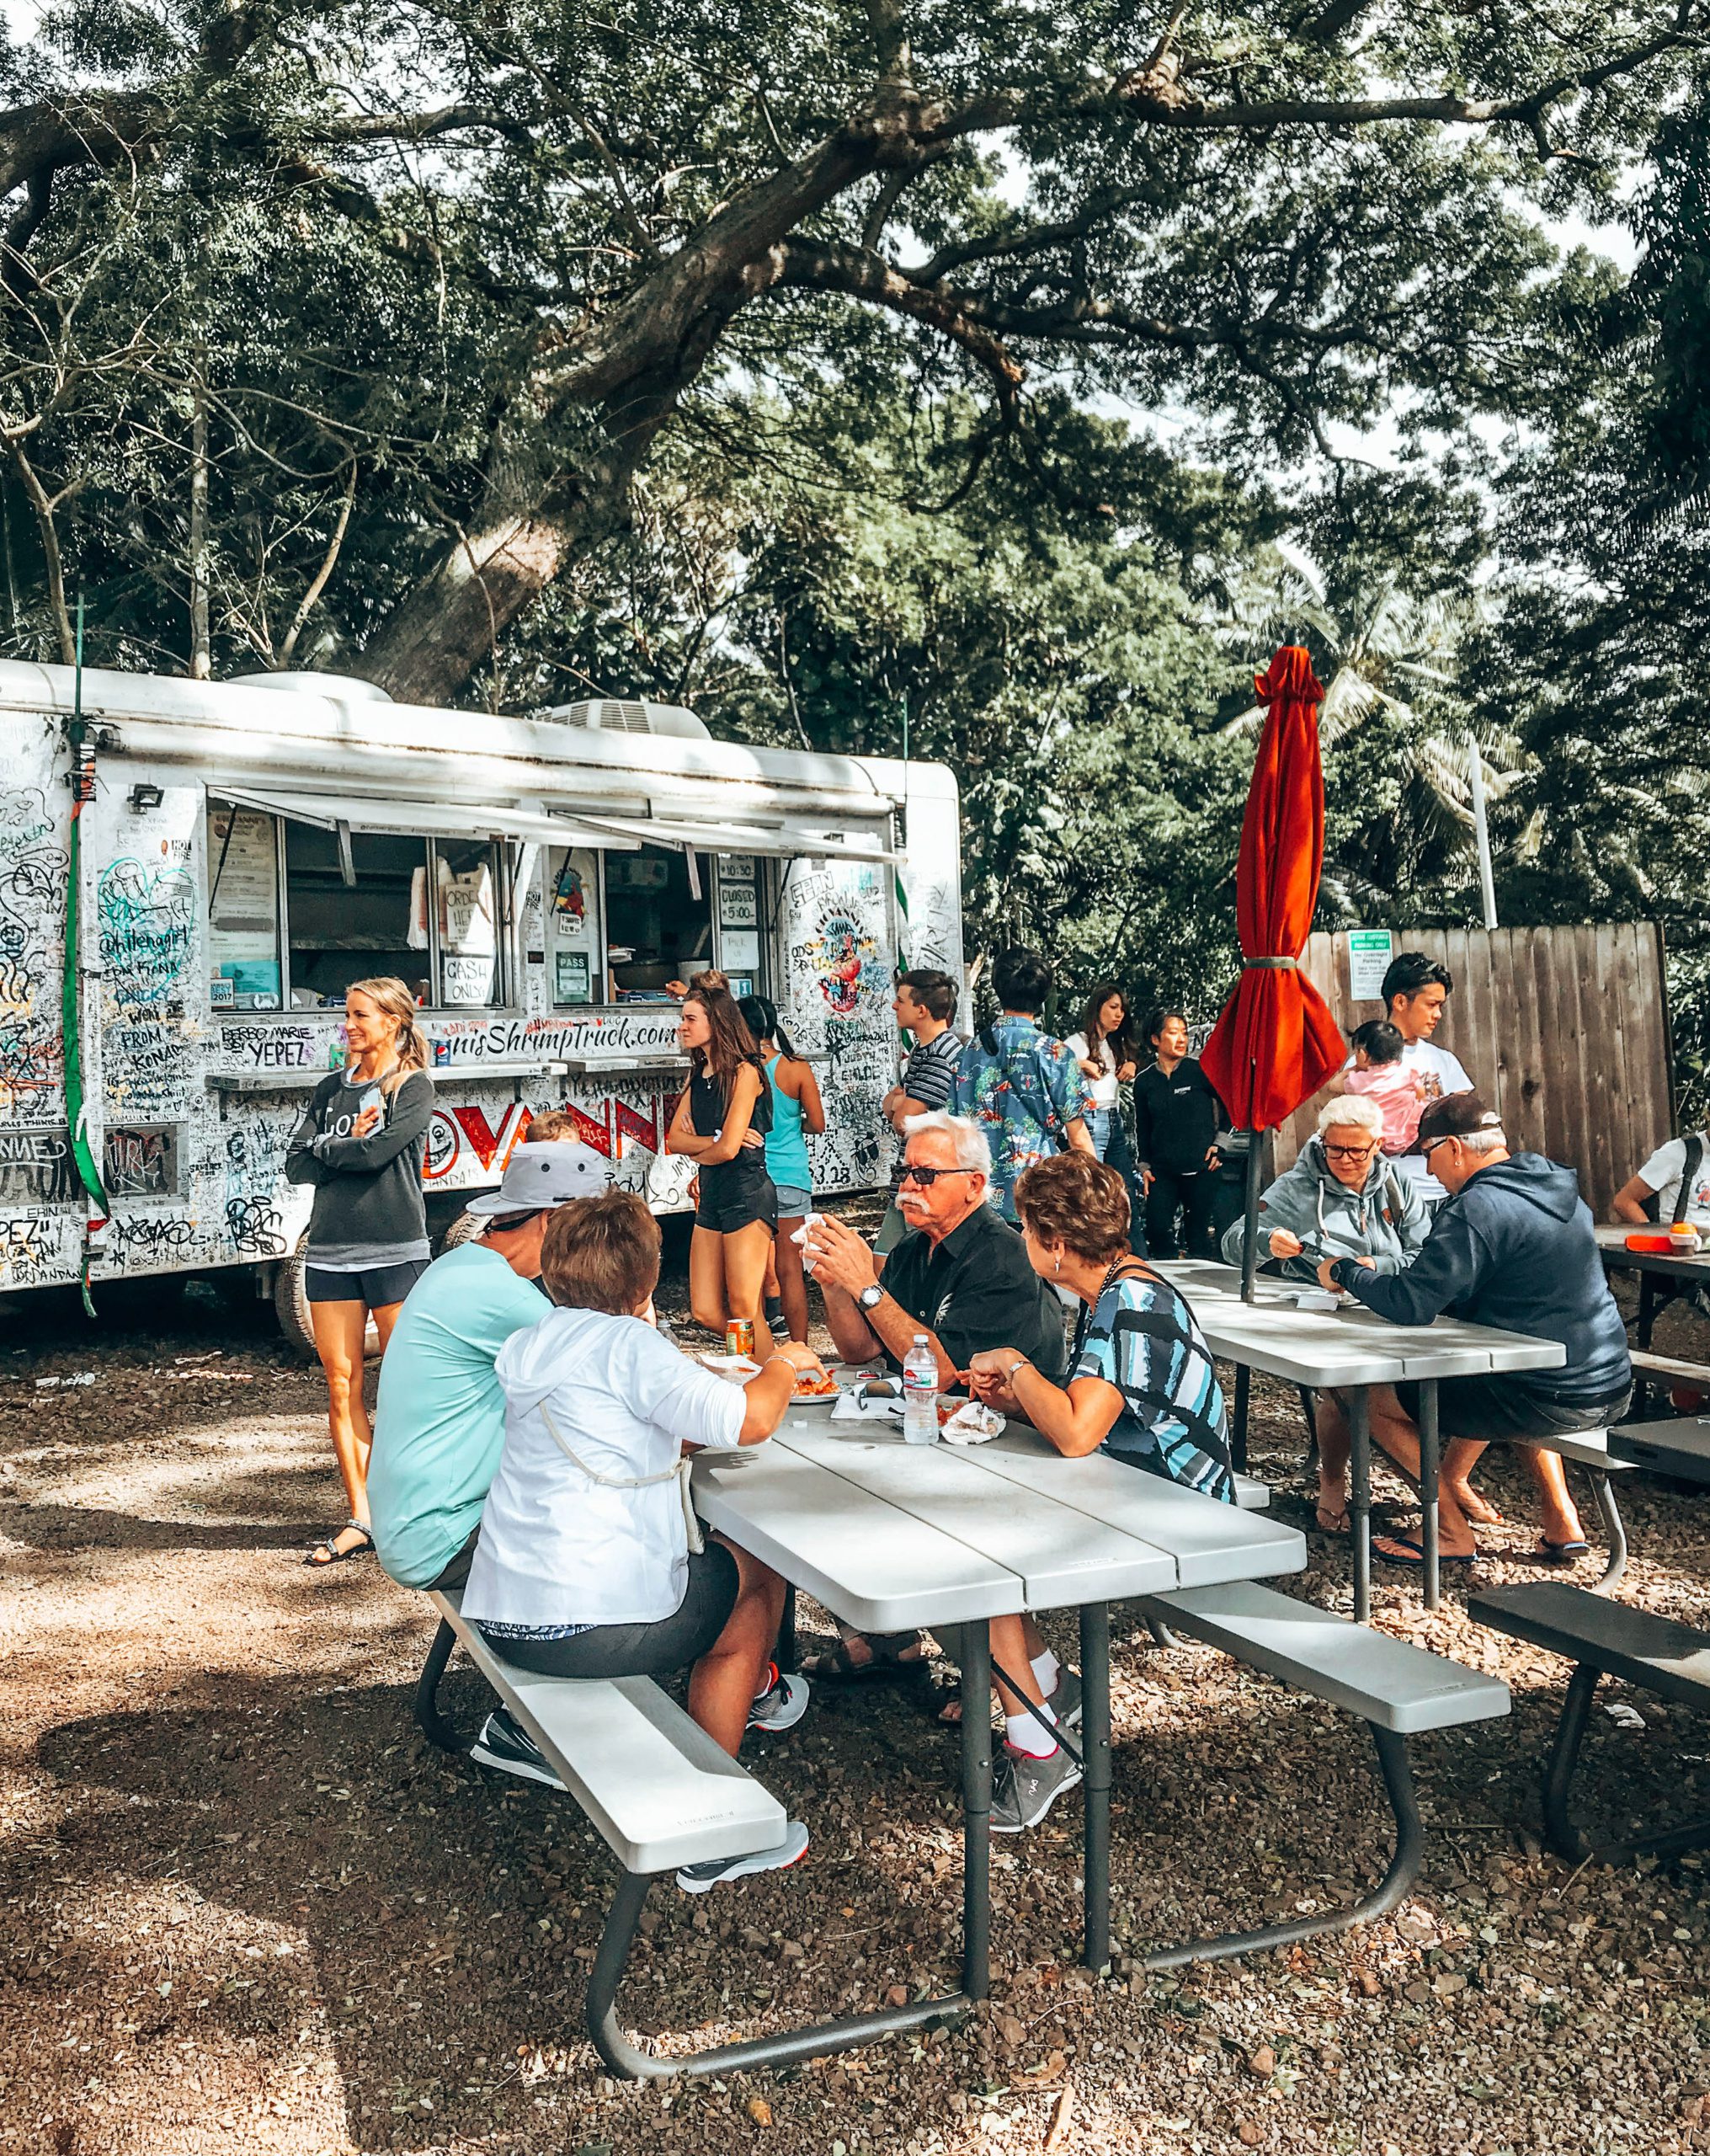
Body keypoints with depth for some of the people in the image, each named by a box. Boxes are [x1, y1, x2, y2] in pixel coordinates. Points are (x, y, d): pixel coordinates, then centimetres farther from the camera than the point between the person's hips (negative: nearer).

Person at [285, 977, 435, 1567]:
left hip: (397, 1251, -5)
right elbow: (296, 1166, 7)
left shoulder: (413, 1086, 0)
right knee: (341, 1386, 3)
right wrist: (347, 1145, -7)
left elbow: (379, 1151, -15)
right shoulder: (332, 1088, 15)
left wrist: (326, 1149, 0)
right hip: (330, 1252, 5)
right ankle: (360, 1519, 10)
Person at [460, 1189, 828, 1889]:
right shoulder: (628, 1344, -14)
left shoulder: (532, 1343, 11)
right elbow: (750, 1420, -20)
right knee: (755, 1575, 12)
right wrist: (783, 1364, 0)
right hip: (590, 1626, -8)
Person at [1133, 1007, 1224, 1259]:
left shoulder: (1200, 1070, -2)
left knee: (1198, 1231, 2)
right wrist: (1144, 1165, 9)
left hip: (1200, 1168, -2)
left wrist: (1219, 1143, 2)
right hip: (1162, 1171, 2)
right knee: (1157, 1230, -5)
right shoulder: (1144, 1081, 7)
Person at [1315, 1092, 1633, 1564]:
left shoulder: (1475, 1209, -18)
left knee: (1374, 1399, 4)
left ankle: (1453, 1533, 14)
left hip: (1549, 1401, -9)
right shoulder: (1556, 1186, 11)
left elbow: (1410, 1306, -20)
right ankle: (1561, 1520, 35)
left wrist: (1345, 1272, -2)